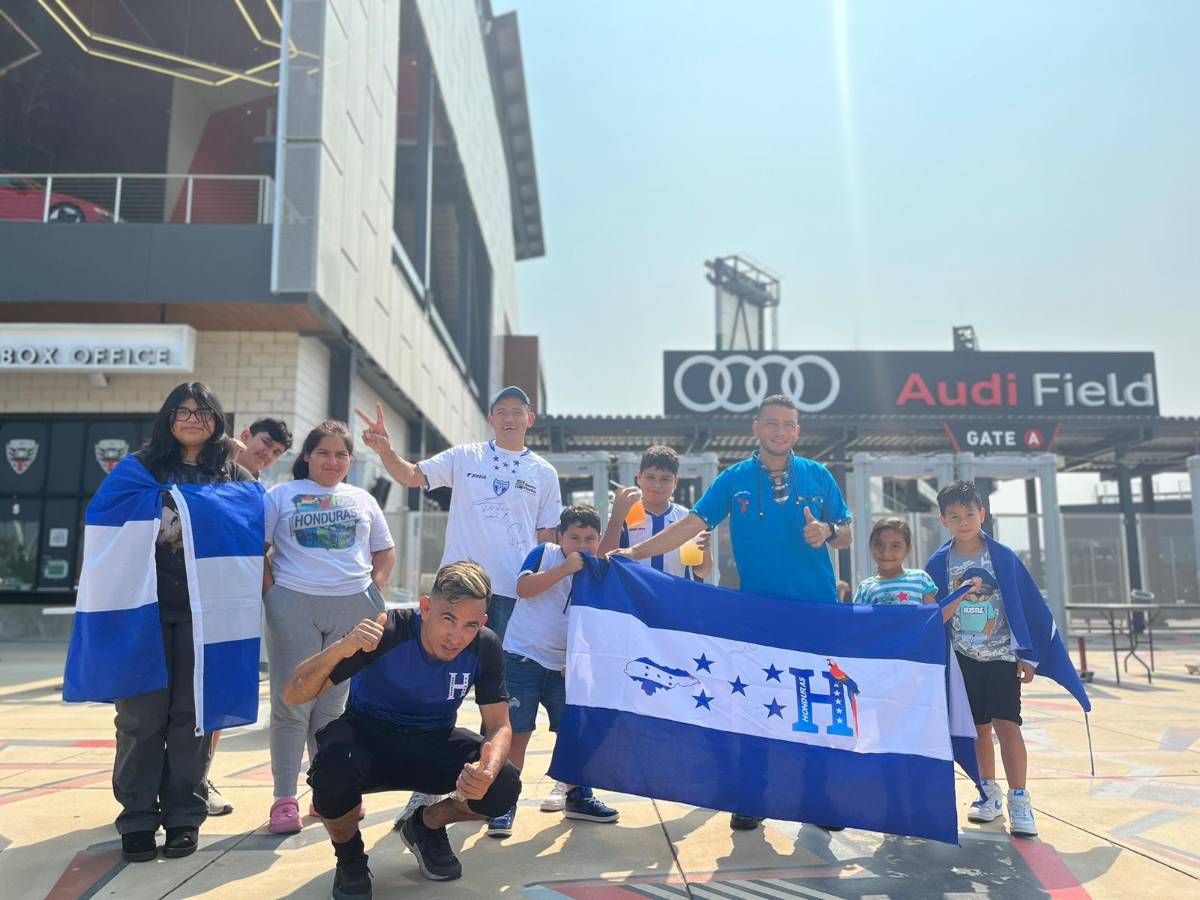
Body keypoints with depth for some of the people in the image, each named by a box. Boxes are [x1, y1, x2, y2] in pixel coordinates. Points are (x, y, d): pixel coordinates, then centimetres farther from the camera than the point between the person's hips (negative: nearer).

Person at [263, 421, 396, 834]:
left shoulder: (362, 499, 16)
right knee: (291, 703, -1)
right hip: (294, 605, -2)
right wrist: (271, 590, -8)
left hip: (353, 607, 3)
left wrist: (374, 591, 5)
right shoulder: (281, 495, 7)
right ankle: (284, 798, 7)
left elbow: (385, 552, 19)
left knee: (334, 704, 10)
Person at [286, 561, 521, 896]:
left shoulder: (485, 648, -18)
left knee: (504, 786, -22)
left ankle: (426, 825, 11)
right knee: (333, 774, -36)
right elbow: (293, 695, -28)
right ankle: (349, 856, 0)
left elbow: (500, 726, -10)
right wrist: (342, 647, -49)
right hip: (368, 738, -2)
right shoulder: (388, 633, -28)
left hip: (433, 743, 3)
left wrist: (489, 770, -35)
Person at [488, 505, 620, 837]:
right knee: (516, 734, -3)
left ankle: (577, 797, 26)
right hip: (522, 658, -4)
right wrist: (565, 568, -24)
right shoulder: (545, 553, -4)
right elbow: (524, 588, -19)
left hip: (562, 667, 4)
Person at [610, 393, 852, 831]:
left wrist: (827, 531, -13)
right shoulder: (734, 479, 3)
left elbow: (846, 535, 11)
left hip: (818, 608, 1)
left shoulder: (818, 476, 6)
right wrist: (633, 552, -13)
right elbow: (692, 524, -3)